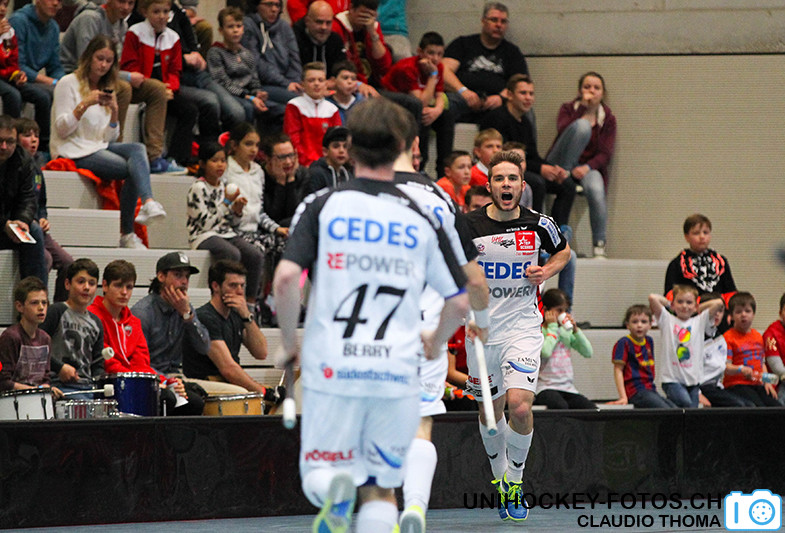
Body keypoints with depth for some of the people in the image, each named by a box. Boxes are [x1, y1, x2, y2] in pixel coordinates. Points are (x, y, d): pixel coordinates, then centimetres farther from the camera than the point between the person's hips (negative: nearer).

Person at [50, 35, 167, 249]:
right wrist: (85, 104, -18)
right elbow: (62, 130, -8)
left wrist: (114, 111, -6)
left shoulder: (107, 89, 19)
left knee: (137, 149, -27)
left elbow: (110, 138, 11)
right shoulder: (68, 83, 1)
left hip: (99, 147, 6)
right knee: (133, 168, -28)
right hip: (73, 151, -6)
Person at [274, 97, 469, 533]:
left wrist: (290, 342, 5)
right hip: (397, 373, 1)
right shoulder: (420, 221, 6)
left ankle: (336, 489, -24)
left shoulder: (321, 207, 0)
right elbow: (459, 301, 8)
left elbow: (285, 279, -12)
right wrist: (434, 344, 28)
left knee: (317, 475, 11)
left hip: (331, 370, -1)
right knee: (380, 489, 13)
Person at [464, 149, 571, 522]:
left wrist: (547, 271, -2)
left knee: (520, 406, -18)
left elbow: (563, 251, 18)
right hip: (481, 328, 1)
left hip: (523, 327, -1)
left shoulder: (539, 225, -4)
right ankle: (500, 480, 35)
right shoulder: (467, 225, -8)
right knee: (491, 411, 11)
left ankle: (515, 482, 2)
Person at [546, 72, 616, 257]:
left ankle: (599, 244, -20)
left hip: (589, 167, 1)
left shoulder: (608, 118, 10)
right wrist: (584, 109, -19)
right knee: (583, 126, -27)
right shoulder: (568, 109, 8)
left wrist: (587, 167, -18)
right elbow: (563, 130, -15)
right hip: (562, 163, -1)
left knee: (596, 190, -36)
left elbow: (606, 154, 0)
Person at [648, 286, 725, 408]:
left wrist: (699, 308, 12)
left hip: (693, 379, 3)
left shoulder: (700, 322, 10)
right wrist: (668, 304, 13)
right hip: (672, 378, -3)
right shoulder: (668, 321, 6)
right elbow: (652, 298, -4)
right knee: (686, 403, -26)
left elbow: (719, 303, 2)